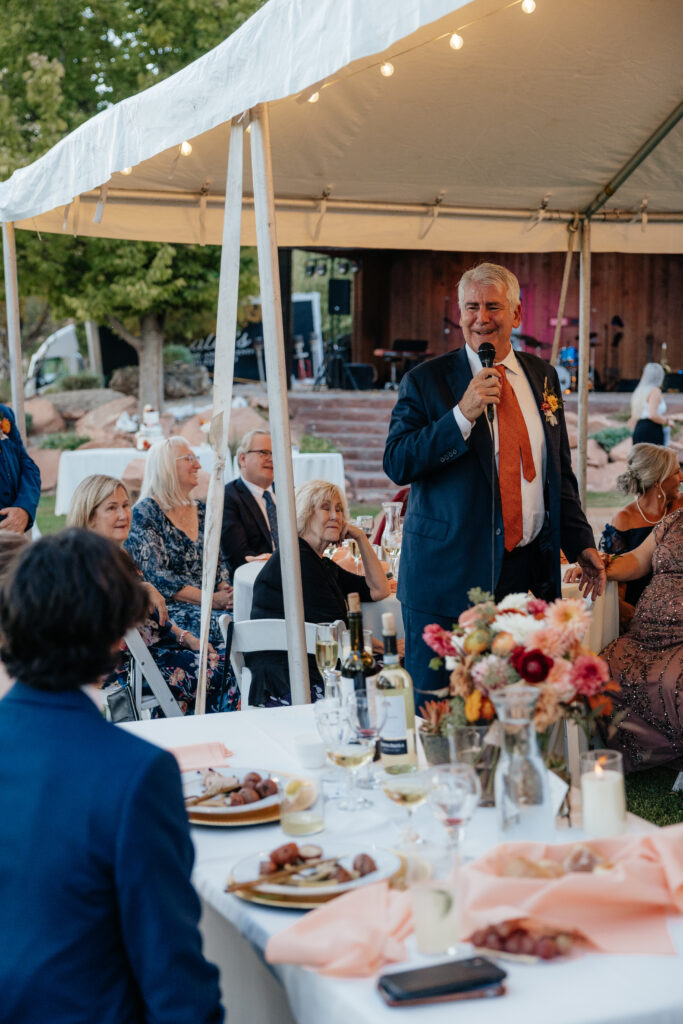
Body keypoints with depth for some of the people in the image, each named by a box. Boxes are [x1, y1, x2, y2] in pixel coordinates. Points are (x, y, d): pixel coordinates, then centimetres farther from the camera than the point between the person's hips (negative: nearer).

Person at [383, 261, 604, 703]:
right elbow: (396, 464, -12)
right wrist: (462, 415, -20)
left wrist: (580, 544, 13)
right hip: (450, 574, -4)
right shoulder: (426, 381, -2)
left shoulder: (542, 376, 12)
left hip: (530, 571, 4)